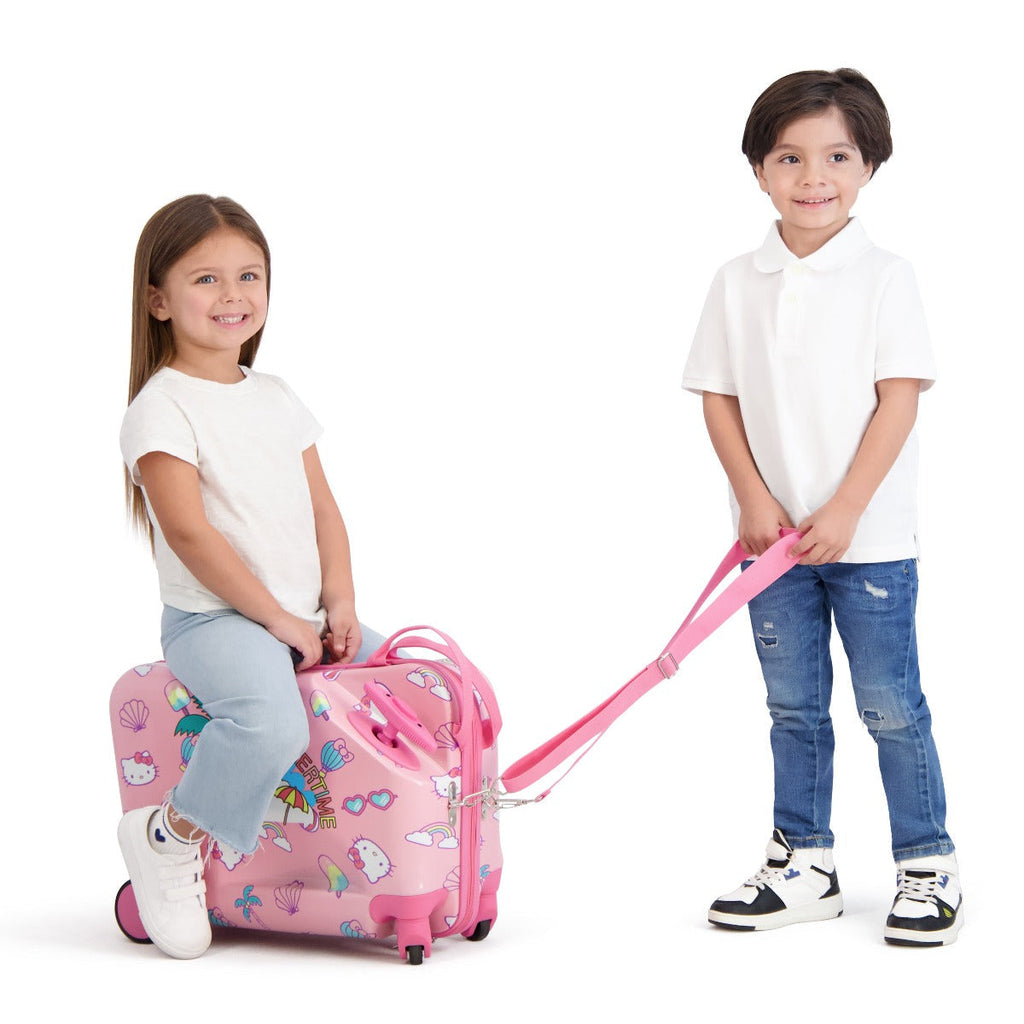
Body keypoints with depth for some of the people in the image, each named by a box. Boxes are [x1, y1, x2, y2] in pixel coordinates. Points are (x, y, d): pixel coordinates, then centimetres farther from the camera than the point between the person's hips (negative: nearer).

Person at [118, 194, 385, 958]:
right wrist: (277, 619, -17)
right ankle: (171, 835, -9)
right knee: (273, 722, -35)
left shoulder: (276, 397, 15)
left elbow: (323, 509, 15)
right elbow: (188, 531, -16)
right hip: (213, 618, -8)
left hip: (302, 616, 8)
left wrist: (339, 603, -1)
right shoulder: (163, 406, -8)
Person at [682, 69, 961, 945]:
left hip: (870, 536, -3)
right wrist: (755, 499, -7)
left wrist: (844, 512, -15)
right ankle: (804, 867, 21)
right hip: (774, 535, 3)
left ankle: (929, 869, 14)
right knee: (793, 708, 11)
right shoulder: (738, 284, 4)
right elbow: (719, 399, 5)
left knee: (891, 707, 2)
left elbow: (898, 402, -9)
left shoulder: (884, 279, -5)